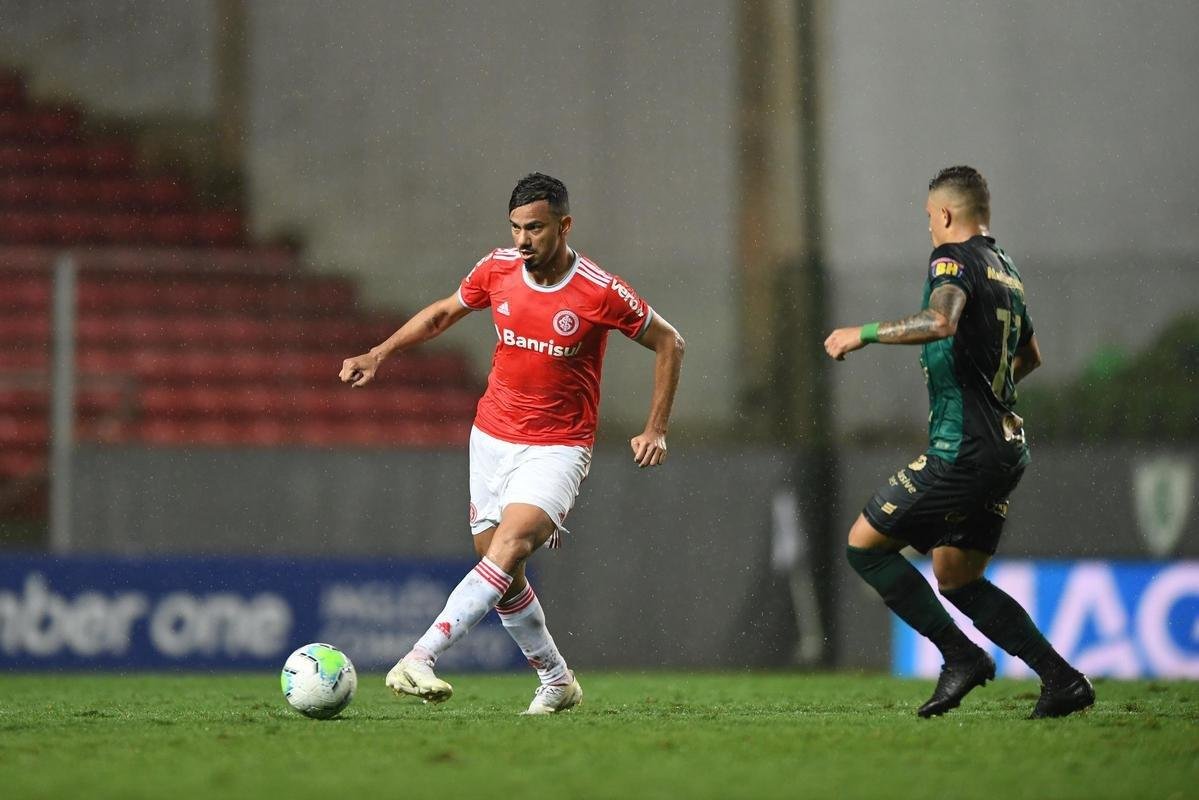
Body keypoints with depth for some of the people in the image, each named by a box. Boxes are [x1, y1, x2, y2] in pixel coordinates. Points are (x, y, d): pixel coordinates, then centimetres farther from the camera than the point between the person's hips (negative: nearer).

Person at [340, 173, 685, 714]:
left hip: (556, 447, -5)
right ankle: (556, 681, 26)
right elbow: (442, 313, 15)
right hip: (492, 437, 5)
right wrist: (379, 354, 4)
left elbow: (669, 343, -2)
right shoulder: (498, 269, -3)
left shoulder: (600, 293, -15)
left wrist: (656, 430, -5)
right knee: (501, 573, 6)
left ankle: (420, 658, -38)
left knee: (508, 547, -27)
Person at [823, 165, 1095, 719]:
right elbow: (1029, 356, 33)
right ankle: (1062, 679, 7)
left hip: (963, 448, -9)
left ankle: (962, 656, -4)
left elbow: (940, 321, -31)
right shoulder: (1005, 269, 18)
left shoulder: (955, 258, -10)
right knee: (955, 578, 15)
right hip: (1008, 447, 9)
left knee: (865, 543, -1)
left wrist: (865, 334, -22)